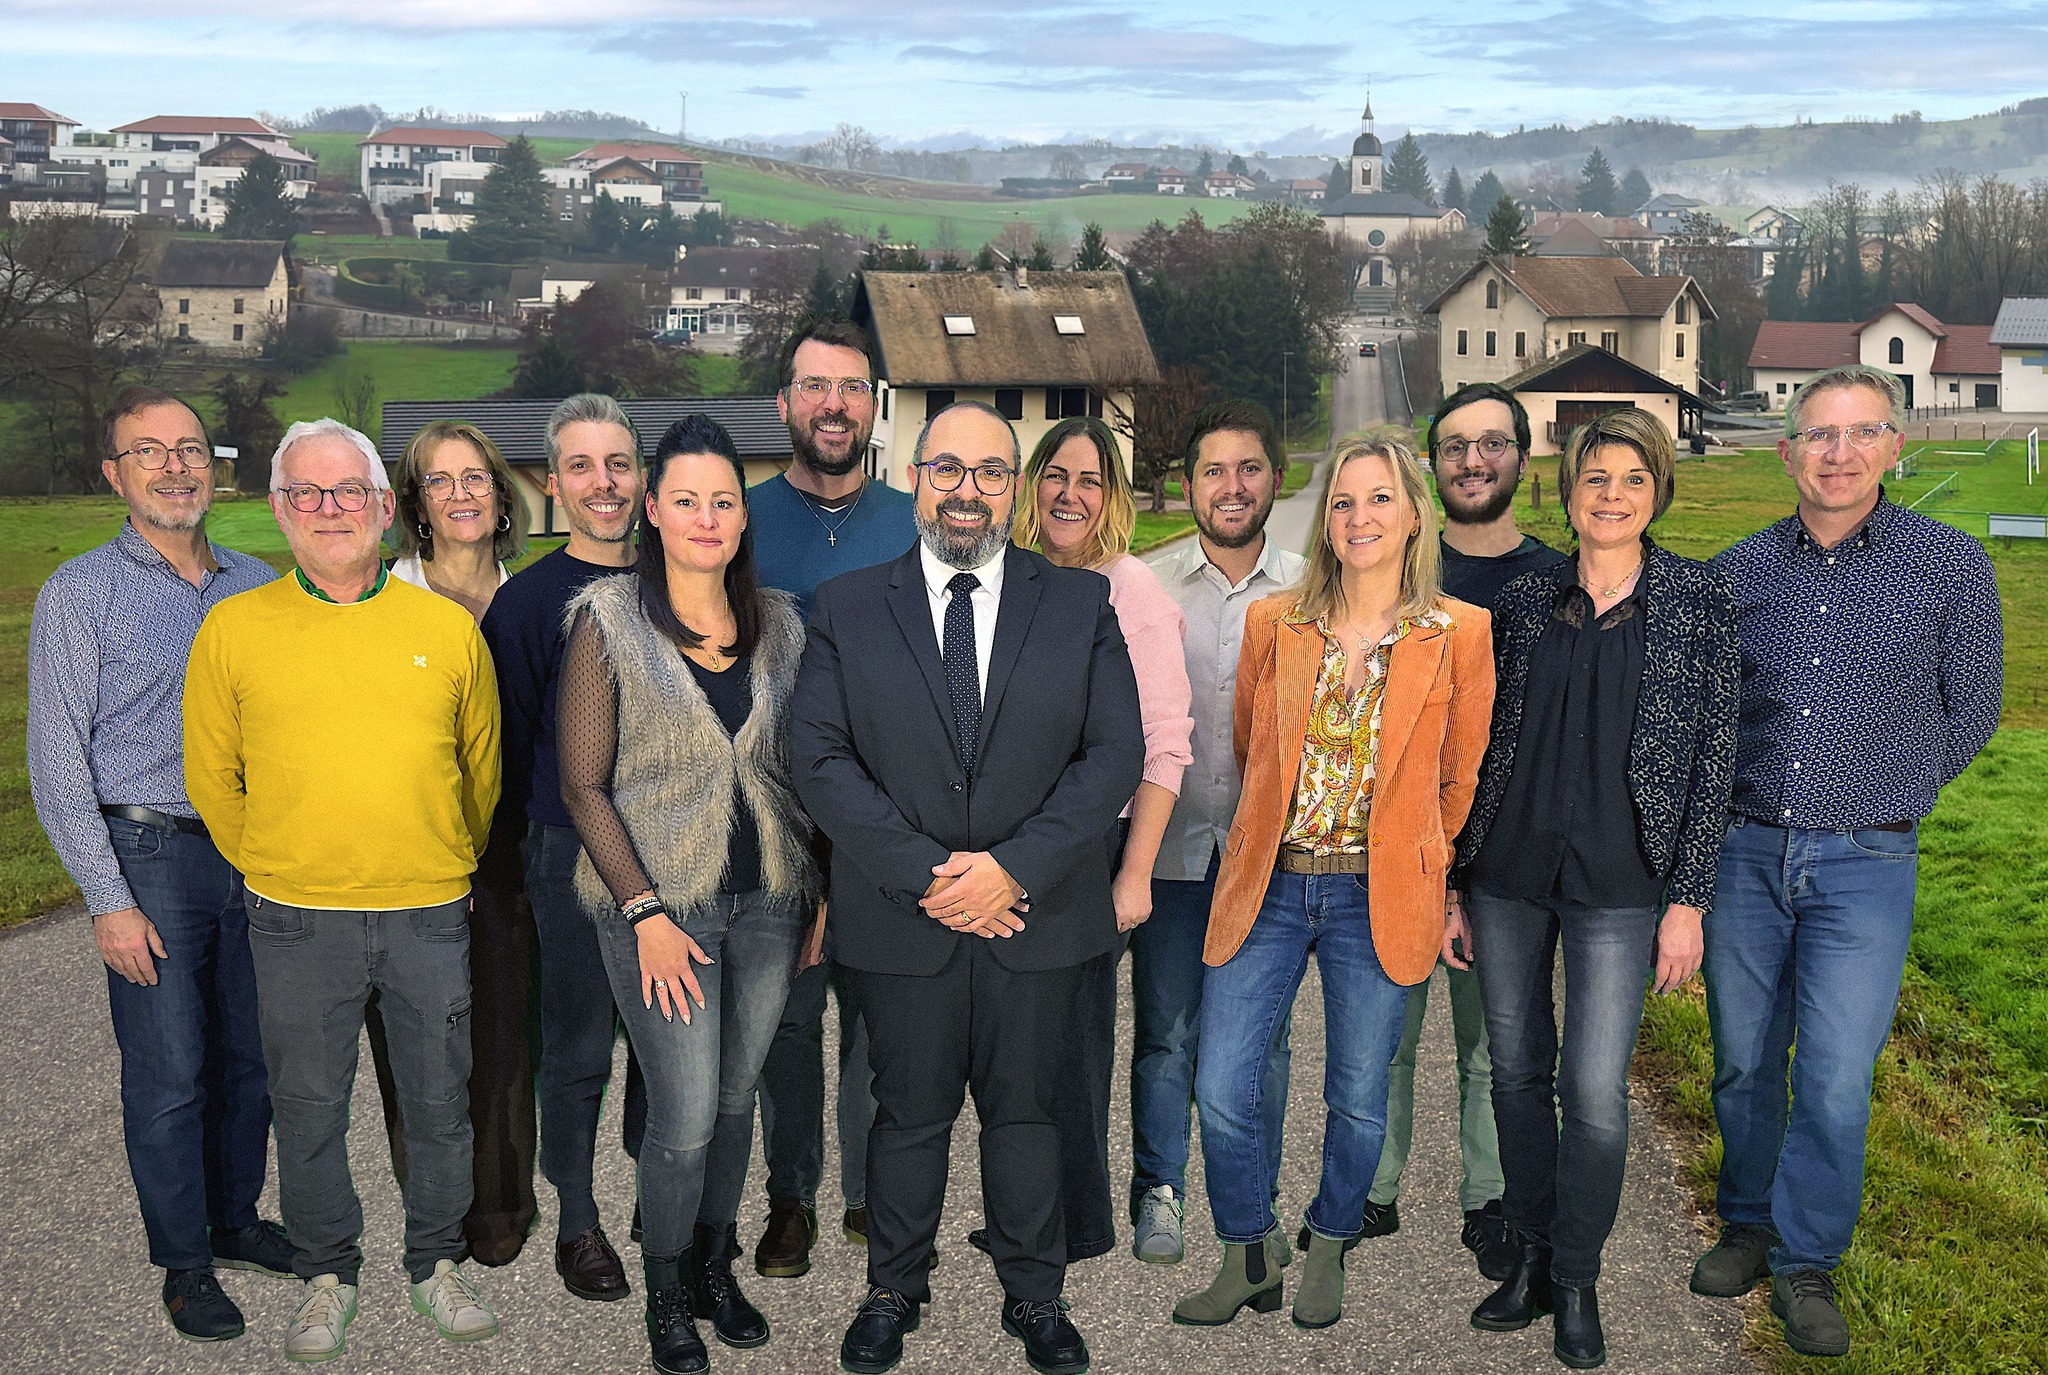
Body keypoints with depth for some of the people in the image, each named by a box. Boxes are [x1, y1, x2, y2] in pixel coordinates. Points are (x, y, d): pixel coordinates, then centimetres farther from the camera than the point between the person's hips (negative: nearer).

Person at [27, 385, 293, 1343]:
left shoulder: (258, 584, 9)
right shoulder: (79, 593, -4)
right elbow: (58, 762, -6)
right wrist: (108, 900, -11)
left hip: (256, 854, 4)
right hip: (152, 858, -4)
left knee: (250, 1056, 12)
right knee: (170, 1074, 1)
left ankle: (236, 1220, 31)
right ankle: (184, 1263, 17)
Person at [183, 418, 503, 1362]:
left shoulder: (448, 626, 2)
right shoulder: (233, 628, -1)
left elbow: (483, 764, 13)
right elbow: (210, 774, 7)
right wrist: (275, 869, 9)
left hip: (430, 912, 1)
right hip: (297, 921, -1)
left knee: (439, 1103, 13)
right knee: (309, 1108, 12)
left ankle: (437, 1261, 33)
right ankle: (327, 1274, 32)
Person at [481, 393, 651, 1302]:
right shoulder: (527, 599, -5)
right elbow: (509, 738, -2)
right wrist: (535, 842, 0)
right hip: (573, 851, -3)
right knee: (579, 1048, 7)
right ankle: (577, 1222, 24)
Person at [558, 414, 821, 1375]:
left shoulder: (778, 623, 6)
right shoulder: (608, 621, -6)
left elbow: (798, 769, 11)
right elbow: (583, 786, -7)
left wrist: (813, 893, 5)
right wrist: (646, 911, -12)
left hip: (768, 900, 4)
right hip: (661, 904, -4)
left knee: (736, 1099, 14)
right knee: (686, 1117, -1)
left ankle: (715, 1269, 35)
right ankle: (665, 1297, 22)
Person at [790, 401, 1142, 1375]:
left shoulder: (1081, 605, 2)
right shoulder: (846, 609, 1)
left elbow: (1116, 753, -4)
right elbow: (818, 757, -5)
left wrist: (1014, 866, -14)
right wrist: (923, 873, -14)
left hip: (1037, 911, 0)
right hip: (900, 918, 0)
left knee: (1024, 1109, 13)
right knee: (910, 1112, 13)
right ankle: (894, 1291, 34)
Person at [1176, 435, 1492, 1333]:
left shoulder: (1459, 634, -2)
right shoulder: (1271, 623, 2)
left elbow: (1464, 779, 6)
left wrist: (1436, 882, 10)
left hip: (1380, 898, -1)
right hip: (1267, 887, 2)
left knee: (1358, 1100, 9)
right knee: (1222, 1092, 1)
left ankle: (1327, 1253, 34)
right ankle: (1247, 1262, 24)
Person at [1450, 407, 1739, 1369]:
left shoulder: (1698, 601, 0)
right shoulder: (1522, 602, 5)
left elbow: (1713, 754, -1)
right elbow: (1483, 748, 8)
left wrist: (1687, 898, -5)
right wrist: (1454, 883, 7)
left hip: (1619, 885, -2)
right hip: (1508, 874, 3)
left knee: (1595, 1089, -2)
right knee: (1517, 1070, 11)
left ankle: (1578, 1282, 19)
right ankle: (1529, 1260, 28)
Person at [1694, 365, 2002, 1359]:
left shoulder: (1951, 566, -4)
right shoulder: (1739, 571, 2)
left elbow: (1971, 708, 7)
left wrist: (1884, 794, 11)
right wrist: (1746, 795, 10)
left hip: (1865, 865, -2)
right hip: (1745, 850, 2)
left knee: (1835, 1080, -3)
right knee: (1743, 1062, 12)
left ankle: (1806, 1261, 16)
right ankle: (1750, 1225, 32)